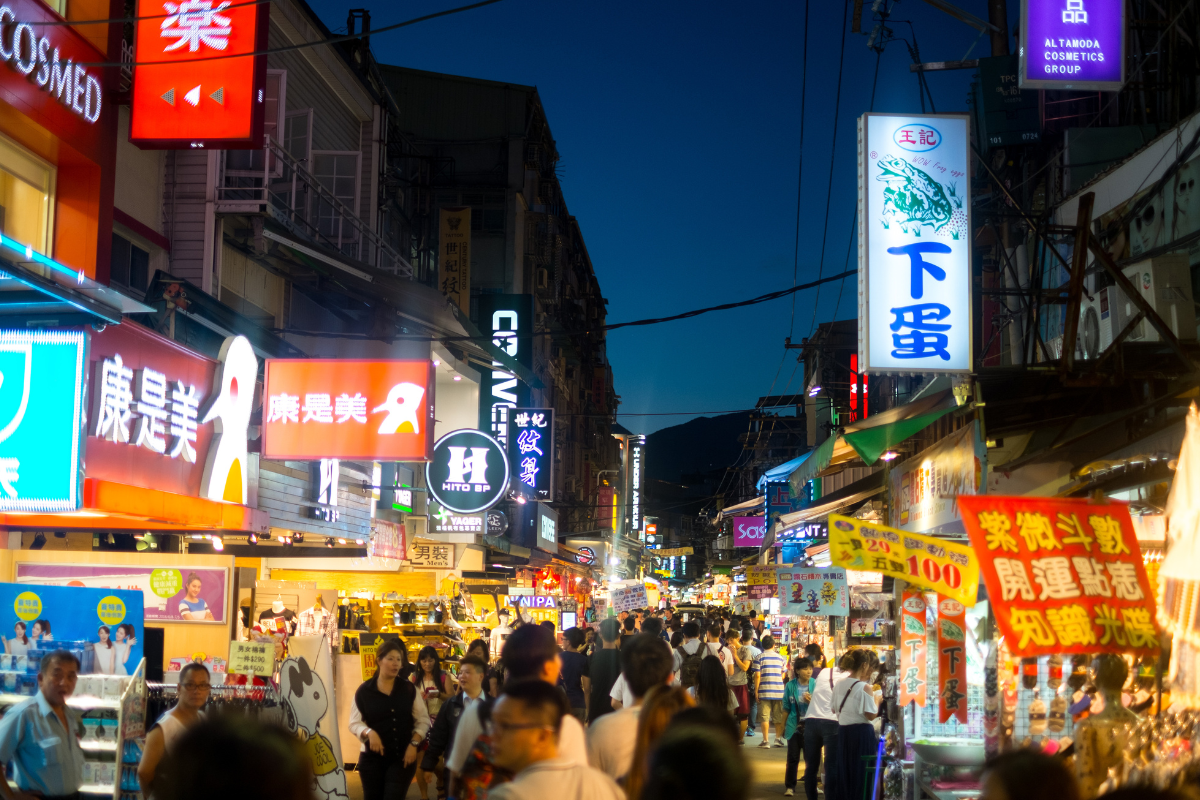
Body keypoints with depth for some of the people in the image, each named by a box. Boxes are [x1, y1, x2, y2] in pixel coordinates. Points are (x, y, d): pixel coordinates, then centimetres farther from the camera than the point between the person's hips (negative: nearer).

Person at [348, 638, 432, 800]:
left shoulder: (409, 689, 4)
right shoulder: (364, 691, -1)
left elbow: (423, 720, 6)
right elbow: (354, 723, 0)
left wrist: (414, 744, -7)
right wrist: (369, 732, -19)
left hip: (402, 757, 0)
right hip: (372, 757, 0)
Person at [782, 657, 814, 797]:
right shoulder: (790, 686, -3)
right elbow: (786, 708, 6)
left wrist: (811, 701, -20)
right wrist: (783, 725, 10)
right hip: (794, 727, 0)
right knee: (792, 759, 4)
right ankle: (789, 786, 10)